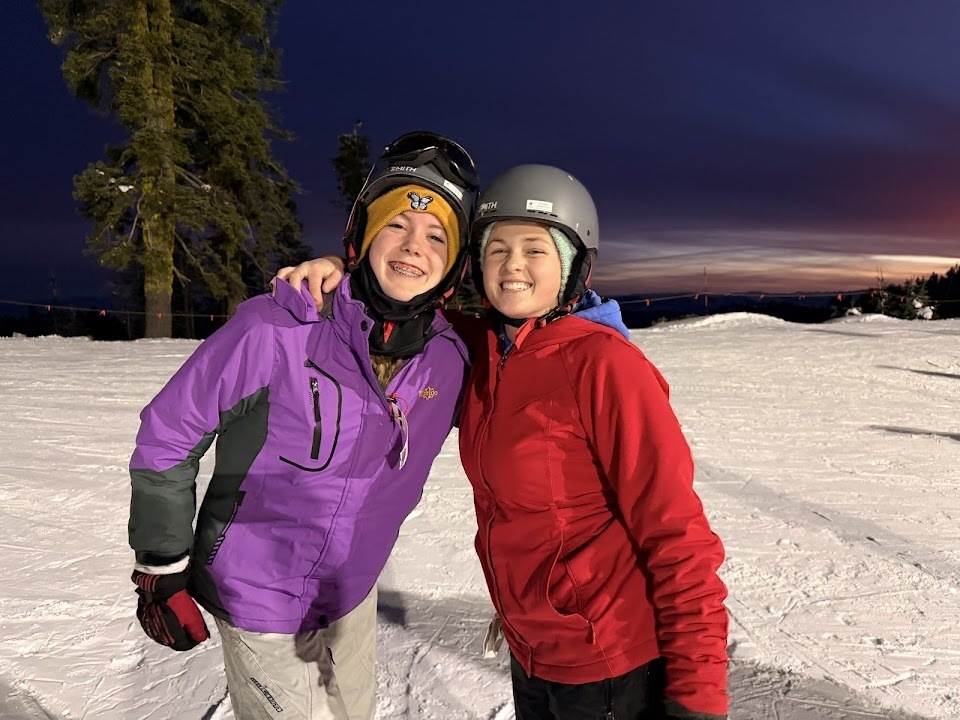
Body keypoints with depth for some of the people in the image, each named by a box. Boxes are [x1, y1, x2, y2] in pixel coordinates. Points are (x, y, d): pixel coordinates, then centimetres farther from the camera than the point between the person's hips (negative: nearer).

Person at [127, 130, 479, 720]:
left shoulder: (449, 359, -13)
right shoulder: (276, 331, -26)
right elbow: (168, 436, -15)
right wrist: (163, 568, -9)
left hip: (353, 595, 5)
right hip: (258, 599, -5)